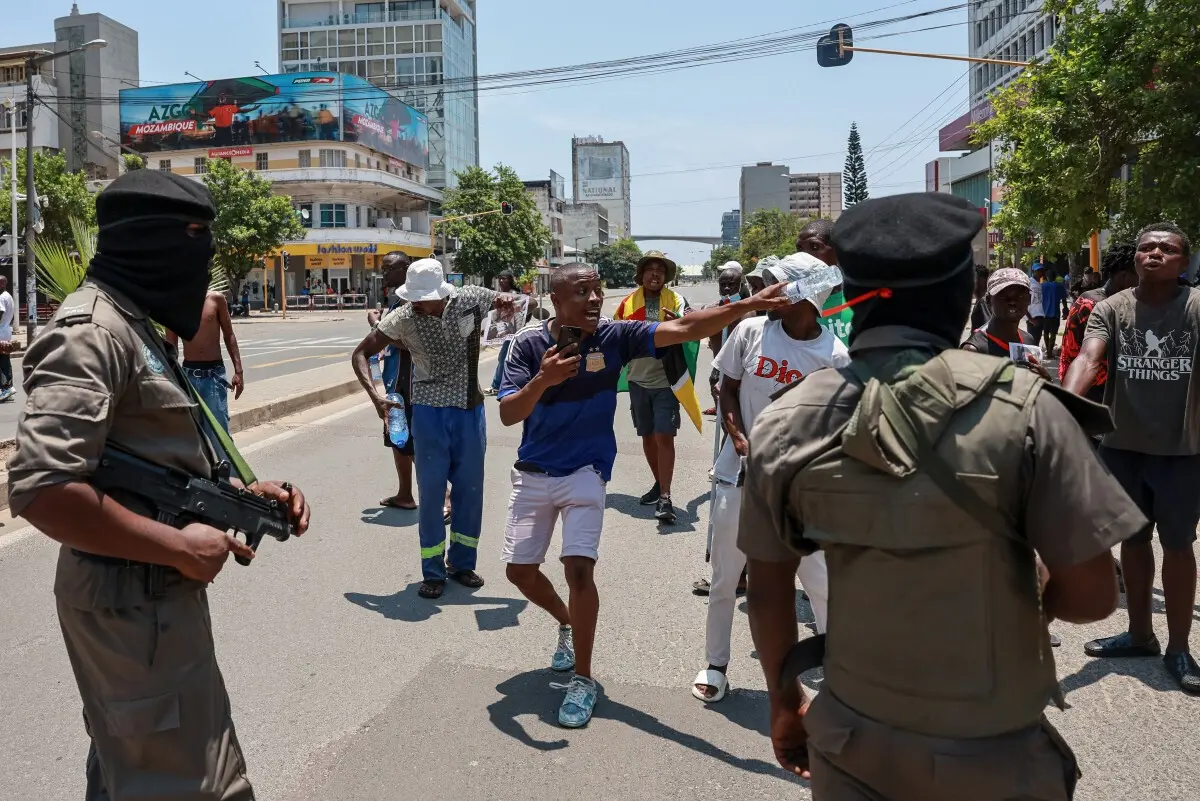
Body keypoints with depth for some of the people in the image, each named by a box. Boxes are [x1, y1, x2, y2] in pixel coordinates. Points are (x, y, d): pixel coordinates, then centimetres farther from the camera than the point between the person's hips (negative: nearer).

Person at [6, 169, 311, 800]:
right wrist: (180, 547, -22)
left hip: (154, 592, 10)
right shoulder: (90, 331, -19)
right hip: (135, 600, -10)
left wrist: (242, 491, 6)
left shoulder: (133, 325, 13)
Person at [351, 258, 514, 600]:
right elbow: (360, 354, -5)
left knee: (470, 488, 10)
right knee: (431, 491, 0)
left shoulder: (470, 299, -10)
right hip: (429, 411, -2)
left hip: (470, 409, 2)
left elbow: (508, 301, 10)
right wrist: (375, 395, -22)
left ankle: (462, 562, 28)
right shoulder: (403, 318, -13)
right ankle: (433, 572, 14)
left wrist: (507, 302, -16)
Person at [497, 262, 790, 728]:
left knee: (579, 569, -15)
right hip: (532, 474, 2)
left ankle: (582, 679, 4)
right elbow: (507, 414, -19)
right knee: (520, 570, 9)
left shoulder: (614, 337, -11)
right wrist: (542, 381, -38)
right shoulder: (529, 344, -11)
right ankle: (567, 624, 41)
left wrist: (749, 305, -32)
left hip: (585, 472, -2)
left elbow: (684, 329, -20)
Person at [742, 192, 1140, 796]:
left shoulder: (785, 422, -11)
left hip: (852, 741, 2)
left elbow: (768, 593, -2)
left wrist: (784, 701, 13)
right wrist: (1037, 592, 8)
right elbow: (1090, 595, -14)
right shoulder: (1022, 409, -19)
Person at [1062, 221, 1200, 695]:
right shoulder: (1110, 309, -3)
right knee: (1132, 540, 16)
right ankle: (1140, 634, 34)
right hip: (1122, 446, 2)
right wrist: (1065, 402, -37)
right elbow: (1088, 358, -19)